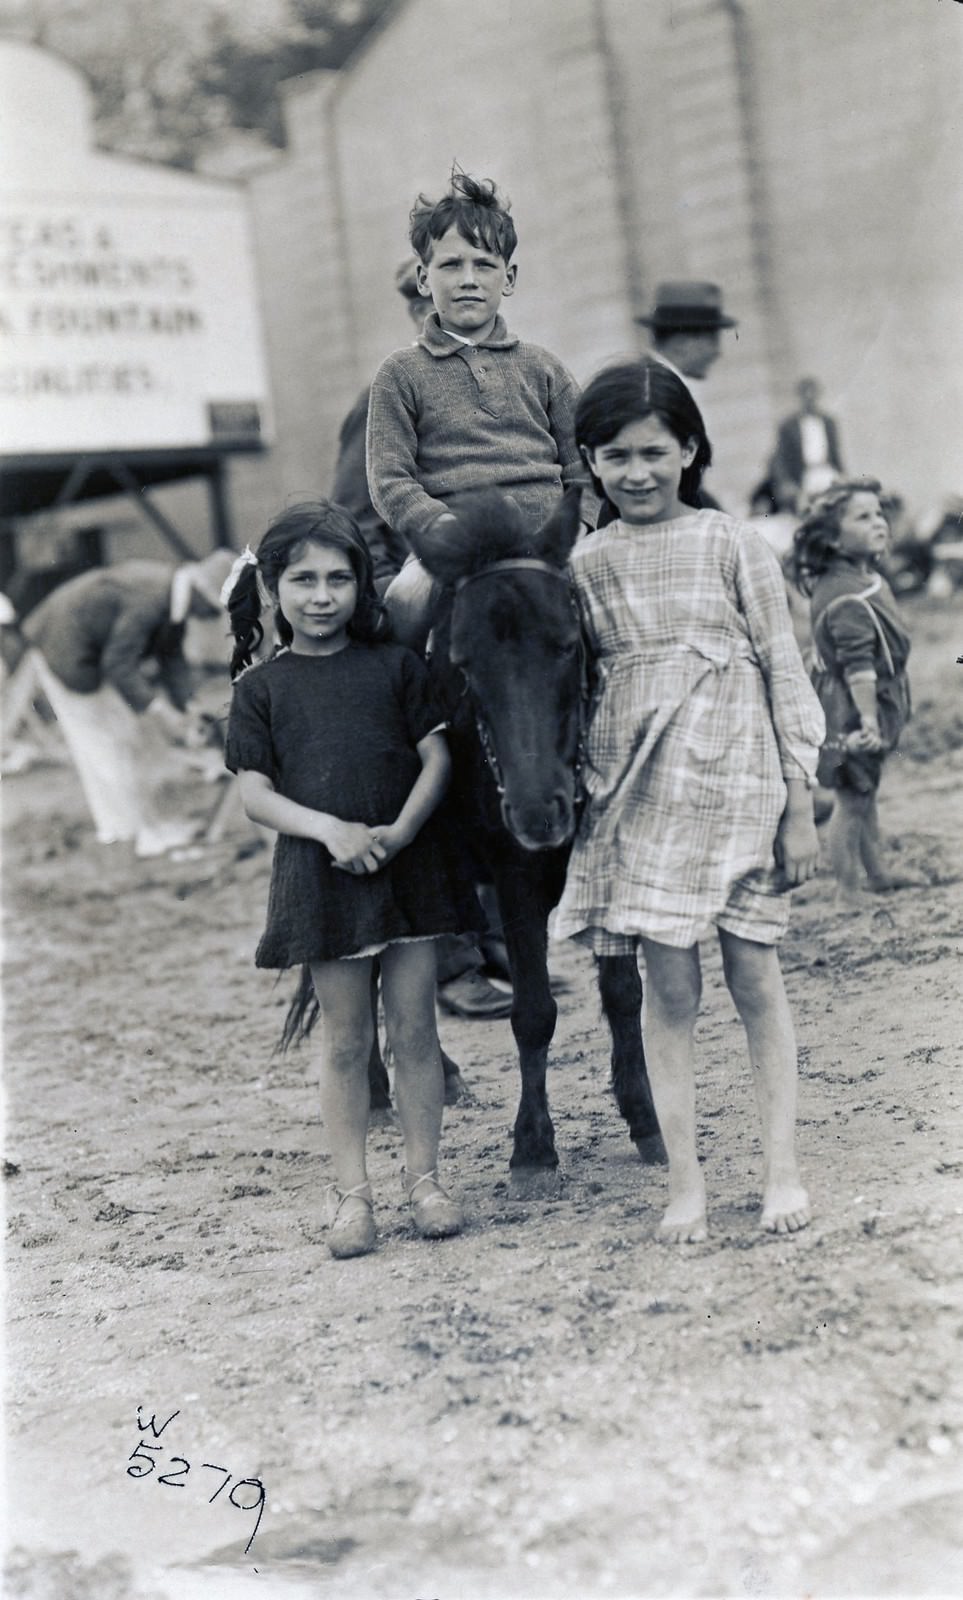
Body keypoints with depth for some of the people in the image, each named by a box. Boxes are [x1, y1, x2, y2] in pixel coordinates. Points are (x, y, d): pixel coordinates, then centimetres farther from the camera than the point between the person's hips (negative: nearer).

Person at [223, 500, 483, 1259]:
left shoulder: (395, 665, 4)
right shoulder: (263, 686, 2)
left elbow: (436, 756, 0)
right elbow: (255, 792, -3)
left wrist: (400, 831, -16)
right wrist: (331, 829, -18)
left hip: (409, 864, 1)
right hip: (321, 875, 0)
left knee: (415, 1028, 5)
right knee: (346, 1041, 6)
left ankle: (424, 1179, 16)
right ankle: (352, 1194, 13)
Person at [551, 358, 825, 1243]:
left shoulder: (733, 543, 2)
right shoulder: (586, 564, 8)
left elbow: (784, 671, 2)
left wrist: (799, 805, -1)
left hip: (735, 776, -1)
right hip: (637, 790, 2)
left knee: (755, 974, 2)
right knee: (668, 984, 1)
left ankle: (783, 1170, 11)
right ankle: (685, 1183, 8)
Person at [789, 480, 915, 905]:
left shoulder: (868, 580, 9)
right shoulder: (847, 598, -24)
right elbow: (858, 666, -28)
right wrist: (868, 719, -29)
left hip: (874, 707, 10)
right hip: (850, 713, -10)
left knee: (865, 793, 21)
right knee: (851, 800, -2)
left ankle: (876, 872, 35)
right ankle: (848, 891, 6)